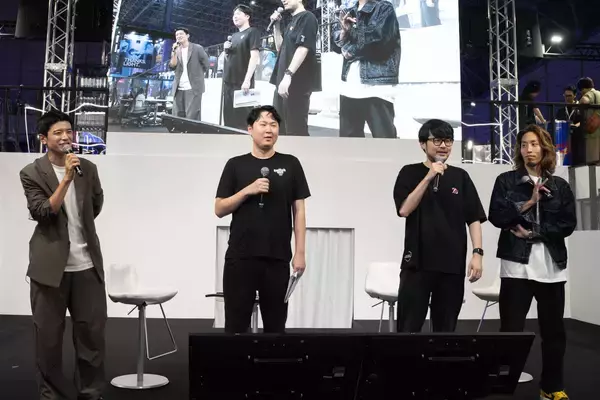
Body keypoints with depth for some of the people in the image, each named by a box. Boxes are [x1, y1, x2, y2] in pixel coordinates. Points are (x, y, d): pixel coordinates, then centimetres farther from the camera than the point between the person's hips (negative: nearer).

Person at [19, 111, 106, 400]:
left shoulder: (88, 168, 5)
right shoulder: (32, 173, -5)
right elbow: (42, 213, -17)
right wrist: (67, 178, -22)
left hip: (87, 263, 3)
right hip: (50, 264, -3)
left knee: (93, 331, 8)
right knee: (49, 334, 8)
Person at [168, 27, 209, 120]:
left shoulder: (197, 48, 1)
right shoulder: (175, 51, 15)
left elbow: (206, 64, 5)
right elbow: (172, 66, 2)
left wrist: (197, 75, 10)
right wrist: (175, 52, -7)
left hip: (193, 88, -5)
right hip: (179, 89, 5)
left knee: (192, 118, -11)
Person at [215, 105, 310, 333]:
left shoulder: (290, 164, 5)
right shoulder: (236, 165, 5)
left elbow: (298, 211, 4)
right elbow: (219, 209, 2)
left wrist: (300, 252, -2)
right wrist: (248, 190, -12)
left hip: (277, 257, 1)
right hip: (240, 256, 0)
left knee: (275, 324, 9)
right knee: (236, 323, 5)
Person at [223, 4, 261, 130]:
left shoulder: (252, 32, -2)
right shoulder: (234, 36, 20)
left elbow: (254, 56, -13)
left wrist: (247, 79, -23)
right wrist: (226, 50, 3)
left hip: (242, 83, -7)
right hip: (228, 82, 8)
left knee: (242, 120, -8)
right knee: (229, 118, 7)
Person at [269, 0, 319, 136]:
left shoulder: (307, 17, -5)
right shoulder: (292, 22, 23)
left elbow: (303, 47, -18)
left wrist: (288, 75, -25)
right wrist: (276, 25, 15)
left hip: (297, 83, -10)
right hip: (283, 82, 10)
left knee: (296, 129, -9)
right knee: (280, 127, 12)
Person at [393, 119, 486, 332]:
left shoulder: (460, 176, 9)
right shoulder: (410, 173, 3)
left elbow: (474, 218, 7)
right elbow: (404, 210, -10)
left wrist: (477, 253, -3)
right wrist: (428, 177, -13)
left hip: (452, 264, 3)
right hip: (417, 262, -2)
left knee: (446, 329, 10)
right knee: (408, 328, -1)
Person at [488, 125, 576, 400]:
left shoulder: (560, 186, 12)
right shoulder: (506, 181, 6)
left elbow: (568, 224, 0)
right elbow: (496, 216, -6)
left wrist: (532, 230, -10)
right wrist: (528, 203, -14)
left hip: (552, 266, 3)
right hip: (516, 264, -3)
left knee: (554, 329, 11)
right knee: (511, 329, -3)